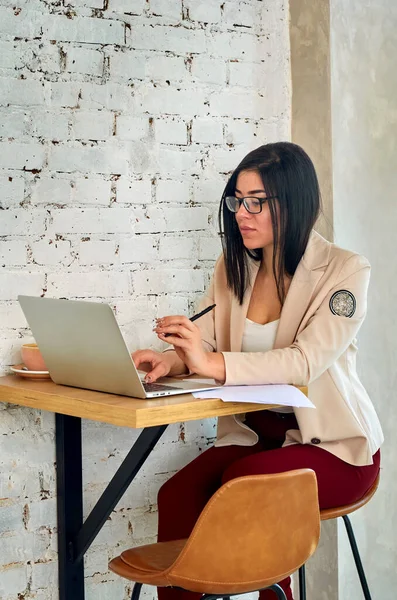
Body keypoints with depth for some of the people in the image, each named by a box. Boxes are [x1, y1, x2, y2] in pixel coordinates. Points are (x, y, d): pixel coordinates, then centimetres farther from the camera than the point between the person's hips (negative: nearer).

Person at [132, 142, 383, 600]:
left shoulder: (344, 271, -10)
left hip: (333, 444, -4)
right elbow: (204, 345, 3)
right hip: (253, 433, 5)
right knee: (176, 494, -23)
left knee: (241, 483, -32)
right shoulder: (233, 267, 8)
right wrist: (171, 359, -21)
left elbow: (306, 361, -24)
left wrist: (215, 363, -37)